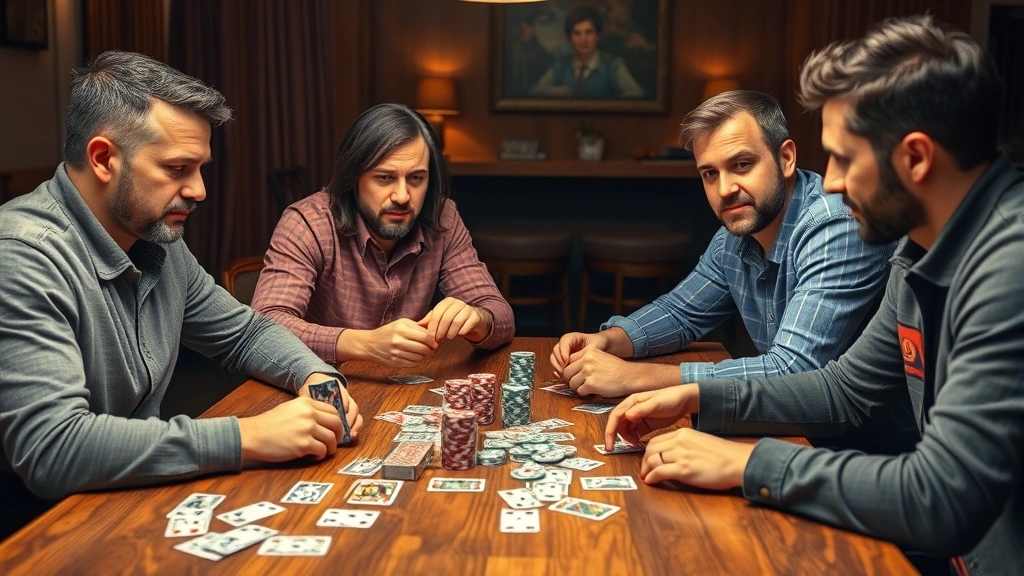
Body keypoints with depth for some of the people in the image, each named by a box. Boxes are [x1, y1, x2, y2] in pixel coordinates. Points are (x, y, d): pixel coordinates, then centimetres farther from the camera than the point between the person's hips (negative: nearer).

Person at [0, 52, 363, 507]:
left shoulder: (160, 243, 3)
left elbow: (244, 333, 15)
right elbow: (52, 449, -31)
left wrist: (315, 376, -5)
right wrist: (247, 438, -30)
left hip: (139, 493, 7)